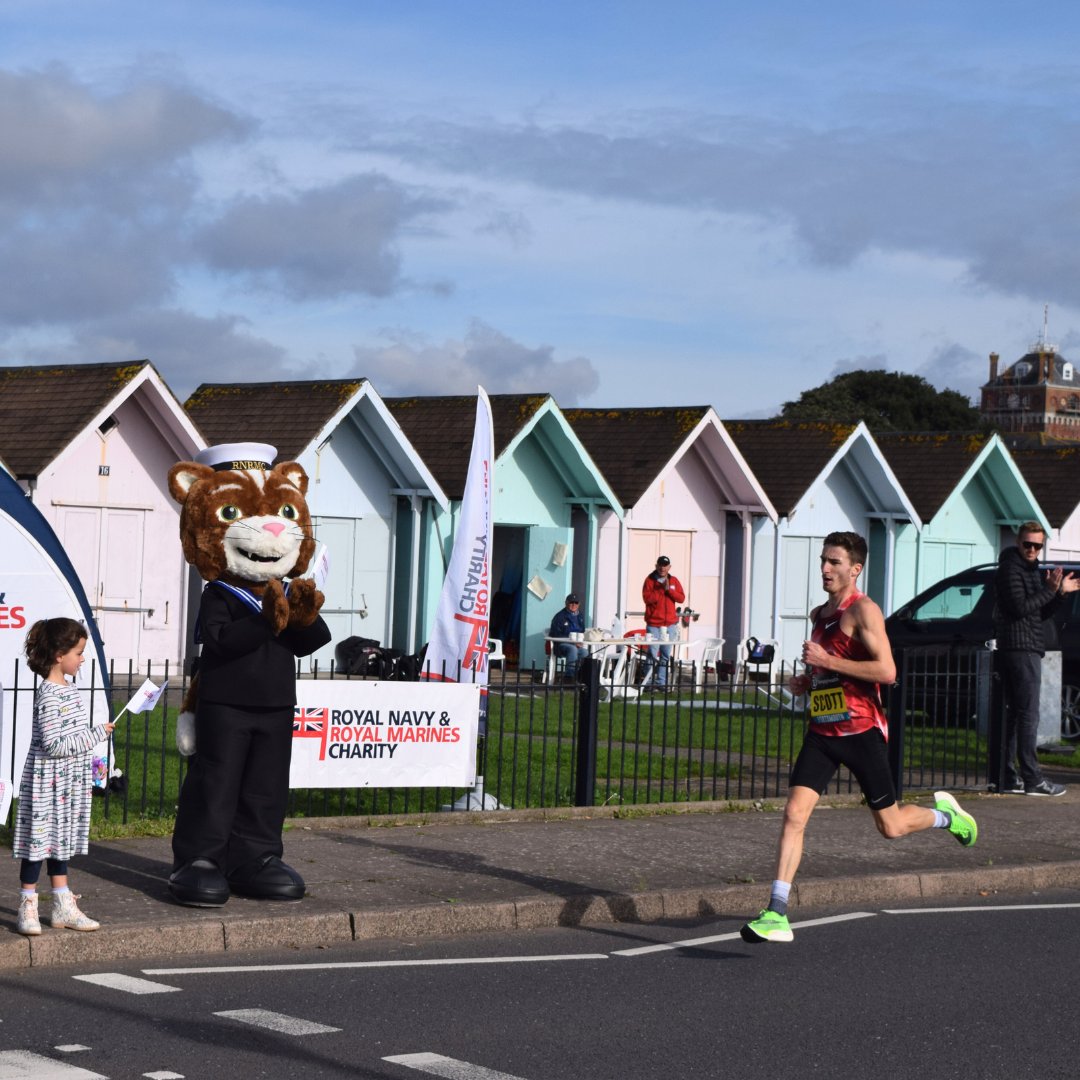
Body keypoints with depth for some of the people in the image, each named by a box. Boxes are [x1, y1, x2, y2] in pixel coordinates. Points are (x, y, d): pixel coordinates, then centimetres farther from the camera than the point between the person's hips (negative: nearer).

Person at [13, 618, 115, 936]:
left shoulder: (69, 691, 9)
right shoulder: (49, 695, -21)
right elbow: (53, 743, -25)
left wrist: (90, 756, 25)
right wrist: (96, 734, -21)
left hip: (69, 781, 9)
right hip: (47, 781, -9)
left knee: (59, 841, 14)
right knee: (38, 839, -1)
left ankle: (63, 906, 20)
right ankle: (27, 908, 8)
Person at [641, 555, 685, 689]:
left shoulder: (674, 581, 10)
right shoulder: (650, 580, 1)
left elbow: (681, 598, 1)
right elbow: (647, 598, -12)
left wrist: (669, 589, -11)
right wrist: (661, 589, -12)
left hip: (670, 623, 4)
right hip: (653, 623, -4)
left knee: (666, 655, 4)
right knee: (652, 653, -9)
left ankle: (661, 682, 8)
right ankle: (647, 682, -4)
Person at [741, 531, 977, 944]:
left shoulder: (863, 610, -11)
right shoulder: (819, 614, 14)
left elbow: (887, 671, -22)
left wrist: (827, 661, -23)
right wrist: (808, 680, 10)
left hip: (861, 730, -6)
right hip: (822, 730, 6)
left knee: (890, 826, 6)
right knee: (794, 813, -10)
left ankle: (945, 814, 38)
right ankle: (776, 914, -14)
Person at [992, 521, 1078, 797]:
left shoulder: (1031, 570, 21)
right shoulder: (1011, 569, -9)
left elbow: (1040, 614, 20)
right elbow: (1019, 608, -20)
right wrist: (1049, 590, -17)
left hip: (1027, 648, 10)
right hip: (1021, 647, -10)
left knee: (1015, 713, 10)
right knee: (1028, 714, -10)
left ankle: (1011, 778, 12)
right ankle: (1032, 778, -11)